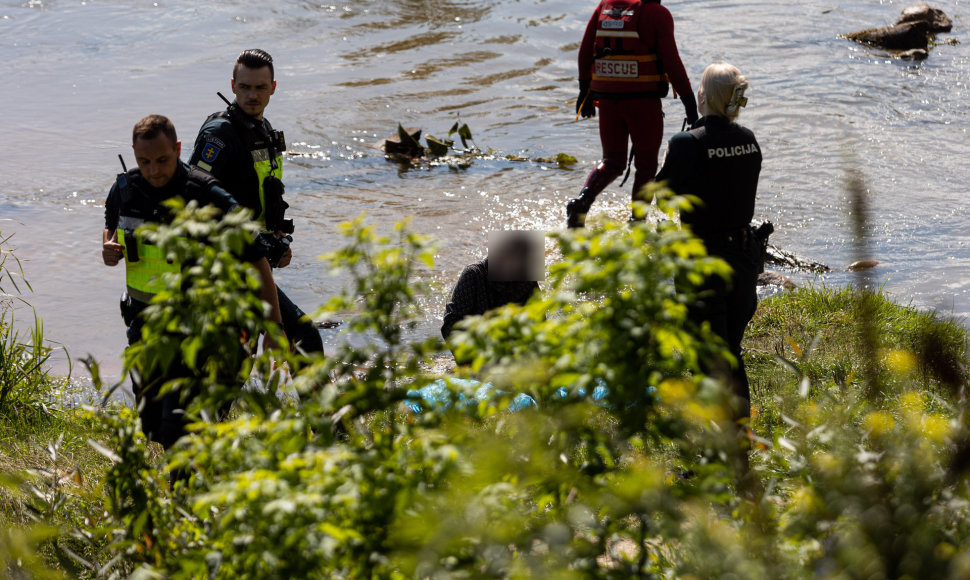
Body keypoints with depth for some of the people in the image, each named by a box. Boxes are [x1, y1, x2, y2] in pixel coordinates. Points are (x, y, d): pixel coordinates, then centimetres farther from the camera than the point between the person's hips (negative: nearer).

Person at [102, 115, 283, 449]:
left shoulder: (207, 197, -19)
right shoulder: (125, 190, -3)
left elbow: (257, 261, -14)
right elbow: (111, 225, 20)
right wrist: (109, 251, -5)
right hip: (144, 318, 6)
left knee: (178, 425, -18)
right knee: (151, 425, 15)